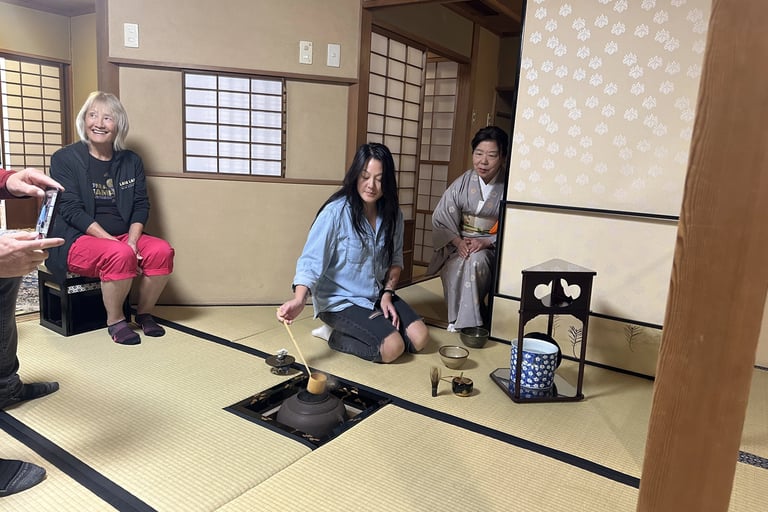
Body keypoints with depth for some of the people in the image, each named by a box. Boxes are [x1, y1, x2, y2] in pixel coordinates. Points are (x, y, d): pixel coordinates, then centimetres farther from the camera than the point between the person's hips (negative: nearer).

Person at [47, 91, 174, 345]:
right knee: (120, 255, -34)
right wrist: (116, 244, -22)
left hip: (124, 237, 4)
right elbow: (71, 210, -11)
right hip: (78, 239, -4)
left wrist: (132, 242, -15)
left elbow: (141, 206, 4)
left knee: (162, 250, -24)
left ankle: (144, 313, -3)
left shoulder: (131, 161, 10)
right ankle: (115, 320, -11)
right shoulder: (65, 158, -1)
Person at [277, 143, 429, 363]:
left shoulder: (392, 213, -2)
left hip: (377, 296, 7)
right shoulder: (336, 212, -20)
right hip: (339, 300, -6)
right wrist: (299, 300, -41)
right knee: (392, 347, -21)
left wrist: (387, 293, -5)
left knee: (419, 338, -5)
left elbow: (395, 259, 8)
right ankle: (335, 335, 2)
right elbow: (311, 261, -25)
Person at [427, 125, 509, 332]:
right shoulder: (462, 183, -1)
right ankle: (458, 318, -11)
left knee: (476, 260, -34)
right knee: (457, 266, -31)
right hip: (458, 244, 2)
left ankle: (466, 321, -16)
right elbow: (441, 218, 0)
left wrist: (487, 242, -22)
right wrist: (458, 241, -15)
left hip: (491, 248, -2)